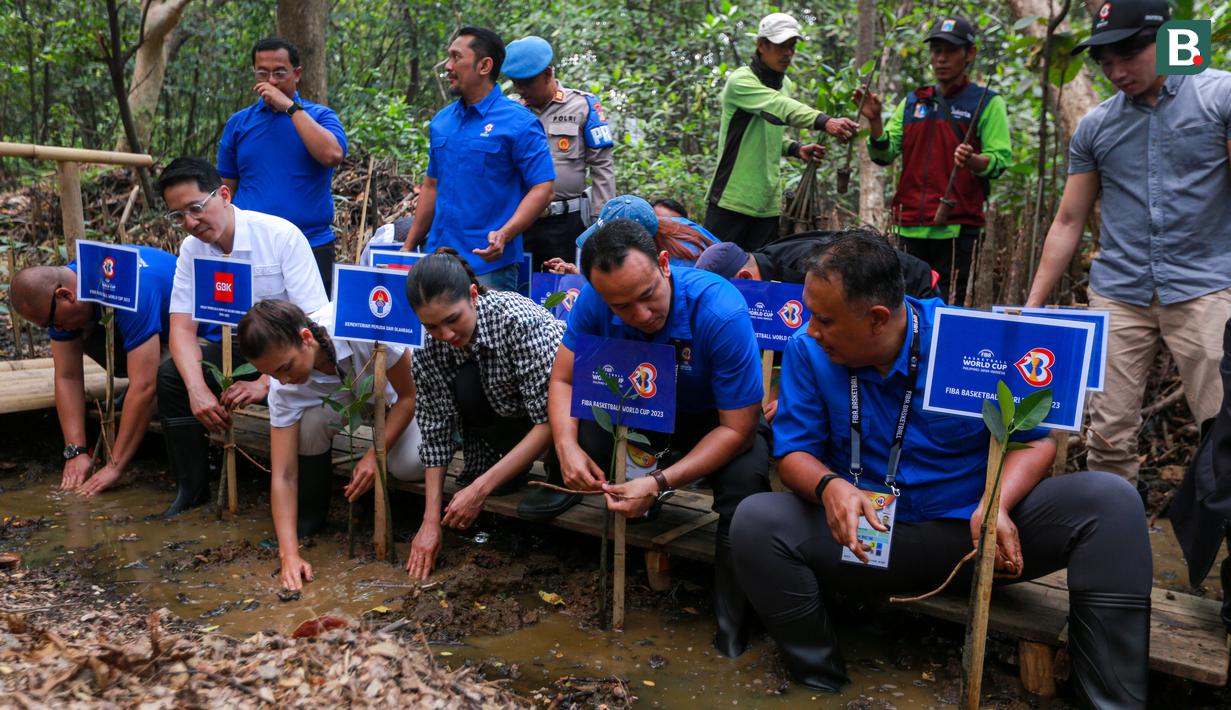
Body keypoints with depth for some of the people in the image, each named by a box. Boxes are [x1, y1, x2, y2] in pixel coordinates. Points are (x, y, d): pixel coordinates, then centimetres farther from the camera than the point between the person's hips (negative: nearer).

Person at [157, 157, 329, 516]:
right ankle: (192, 487, 0)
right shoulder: (191, 249, -3)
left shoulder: (281, 235, -19)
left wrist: (266, 382, -32)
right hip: (240, 350, 6)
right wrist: (197, 388, -26)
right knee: (170, 375, -16)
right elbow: (182, 327, -7)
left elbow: (313, 323, -24)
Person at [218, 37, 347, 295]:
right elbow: (226, 187, 14)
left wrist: (290, 106, -13)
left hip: (311, 246, -2)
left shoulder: (321, 116, 4)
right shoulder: (238, 122, 11)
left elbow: (332, 155, -17)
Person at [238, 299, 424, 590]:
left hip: (398, 397, -3)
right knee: (309, 420, -30)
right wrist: (289, 555, -32)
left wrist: (374, 455, -28)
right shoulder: (285, 387, -26)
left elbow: (409, 395, -23)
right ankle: (310, 514, -4)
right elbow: (283, 476, -24)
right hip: (345, 399, 3)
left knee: (411, 464, -31)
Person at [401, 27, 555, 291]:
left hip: (489, 263, -6)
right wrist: (409, 246, 15)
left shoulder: (519, 123, -8)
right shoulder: (441, 121, 12)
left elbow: (543, 188, -13)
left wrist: (504, 235, -26)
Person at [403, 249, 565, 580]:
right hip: (507, 412, 4)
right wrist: (430, 522, -16)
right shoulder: (431, 351, -18)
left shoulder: (520, 320, -34)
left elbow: (549, 420, -33)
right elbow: (436, 434, -11)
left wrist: (480, 488, -33)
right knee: (464, 384, -28)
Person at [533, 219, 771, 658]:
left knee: (746, 481, -34)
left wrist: (660, 484, -37)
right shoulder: (595, 301, -23)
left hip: (715, 421, -3)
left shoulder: (723, 313, -34)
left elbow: (737, 429, -28)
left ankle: (733, 630, -15)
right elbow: (563, 379, -10)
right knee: (578, 439, -26)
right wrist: (567, 447, -30)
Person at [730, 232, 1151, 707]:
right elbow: (794, 451, -7)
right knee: (756, 522, -26)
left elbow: (1035, 441, -5)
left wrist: (995, 506, -27)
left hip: (971, 531, 0)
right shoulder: (808, 351, -10)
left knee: (1109, 501, -22)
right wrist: (830, 487, -32)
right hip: (868, 537, 1)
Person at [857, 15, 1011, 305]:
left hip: (957, 227, -5)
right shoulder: (912, 102, 15)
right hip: (911, 226, 5)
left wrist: (972, 161, -28)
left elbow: (1000, 159, -6)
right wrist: (875, 120, -7)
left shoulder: (987, 103, 1)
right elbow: (884, 154, 10)